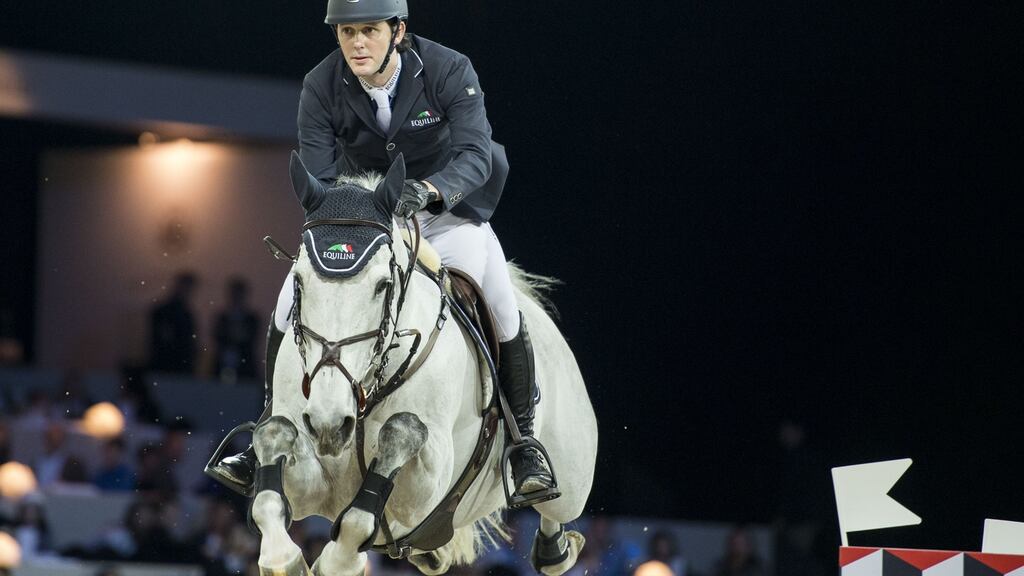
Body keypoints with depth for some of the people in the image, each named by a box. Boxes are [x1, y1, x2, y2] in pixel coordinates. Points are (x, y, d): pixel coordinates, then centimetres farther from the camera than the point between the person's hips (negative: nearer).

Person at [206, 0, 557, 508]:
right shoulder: (321, 87, -18)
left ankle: (524, 445, -6)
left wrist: (428, 191, -54)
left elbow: (475, 154, -34)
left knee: (501, 310, -23)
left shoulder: (449, 71, -24)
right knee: (292, 303, -15)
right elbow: (316, 178, -19)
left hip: (447, 209, -2)